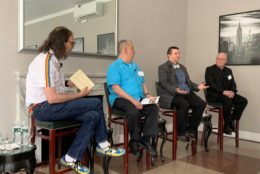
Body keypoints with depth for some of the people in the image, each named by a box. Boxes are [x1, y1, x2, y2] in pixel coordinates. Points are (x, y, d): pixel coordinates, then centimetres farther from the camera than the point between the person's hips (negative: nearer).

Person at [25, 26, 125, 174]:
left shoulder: (52, 59, 11)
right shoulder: (46, 61, -20)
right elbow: (52, 98, -25)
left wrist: (67, 83, 6)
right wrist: (79, 95, -14)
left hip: (50, 106, 9)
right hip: (43, 108, -9)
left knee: (92, 116, -7)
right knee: (96, 103, -13)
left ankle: (72, 158, 0)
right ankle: (103, 145, 3)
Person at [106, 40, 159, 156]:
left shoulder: (135, 66, 23)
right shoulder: (114, 67, -2)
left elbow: (142, 83, 23)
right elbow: (116, 88, -14)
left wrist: (147, 94, 1)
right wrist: (132, 100, -21)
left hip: (139, 98, 7)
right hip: (121, 99, -6)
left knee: (154, 108, -20)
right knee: (134, 111, -35)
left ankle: (146, 139, -13)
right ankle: (134, 140, -11)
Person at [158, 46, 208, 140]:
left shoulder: (182, 67, 24)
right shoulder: (163, 68, 1)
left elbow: (188, 81, 23)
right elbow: (164, 83, -12)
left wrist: (197, 86, 3)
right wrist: (176, 90, -30)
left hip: (186, 93, 7)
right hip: (171, 94, -7)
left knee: (201, 104, -16)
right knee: (184, 104, -34)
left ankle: (191, 129, -3)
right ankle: (180, 132, -15)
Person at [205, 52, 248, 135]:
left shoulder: (228, 70, 19)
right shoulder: (210, 69, 0)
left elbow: (233, 84, 12)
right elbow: (210, 84, -13)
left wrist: (232, 92, -12)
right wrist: (223, 91, -23)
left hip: (227, 93, 6)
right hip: (214, 94, -6)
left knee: (243, 101, -15)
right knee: (228, 102, -33)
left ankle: (231, 121, -5)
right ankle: (227, 124, -14)